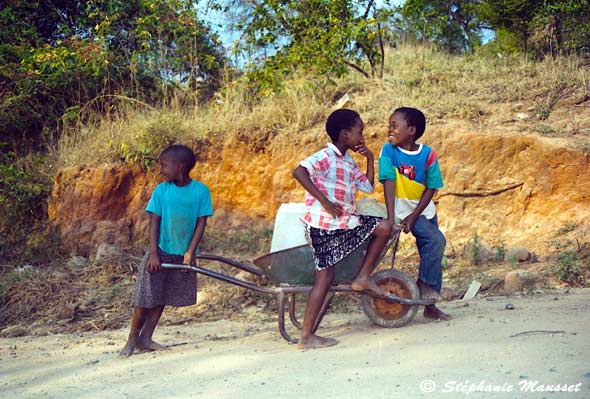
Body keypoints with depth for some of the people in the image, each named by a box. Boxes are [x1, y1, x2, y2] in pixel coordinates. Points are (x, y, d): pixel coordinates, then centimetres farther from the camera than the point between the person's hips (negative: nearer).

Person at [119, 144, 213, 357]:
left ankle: (145, 339, 18)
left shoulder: (201, 191, -7)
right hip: (161, 252, -1)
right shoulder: (161, 190, -6)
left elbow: (201, 223, -5)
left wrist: (190, 252, -12)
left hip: (183, 255, 1)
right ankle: (132, 338, 15)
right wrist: (154, 253, -13)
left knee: (161, 298, 9)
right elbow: (154, 222, -6)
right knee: (145, 298, 1)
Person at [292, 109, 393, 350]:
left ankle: (362, 278, 12)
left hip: (346, 222, 8)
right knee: (325, 275, -8)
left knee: (384, 227, 6)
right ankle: (306, 336, -3)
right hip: (322, 225, -8)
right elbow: (299, 172, -27)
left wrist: (370, 158, 14)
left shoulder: (349, 162, 16)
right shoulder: (326, 157, -12)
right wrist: (325, 202, -28)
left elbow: (367, 186, 24)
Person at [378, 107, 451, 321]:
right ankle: (425, 284, -5)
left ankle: (429, 305, 18)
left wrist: (413, 216, -17)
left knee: (431, 254, 7)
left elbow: (431, 188, -9)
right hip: (402, 209, -4)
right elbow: (389, 182, -22)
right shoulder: (388, 150, -15)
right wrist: (391, 218, -29)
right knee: (436, 240, -22)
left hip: (424, 209, 4)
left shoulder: (428, 154, -11)